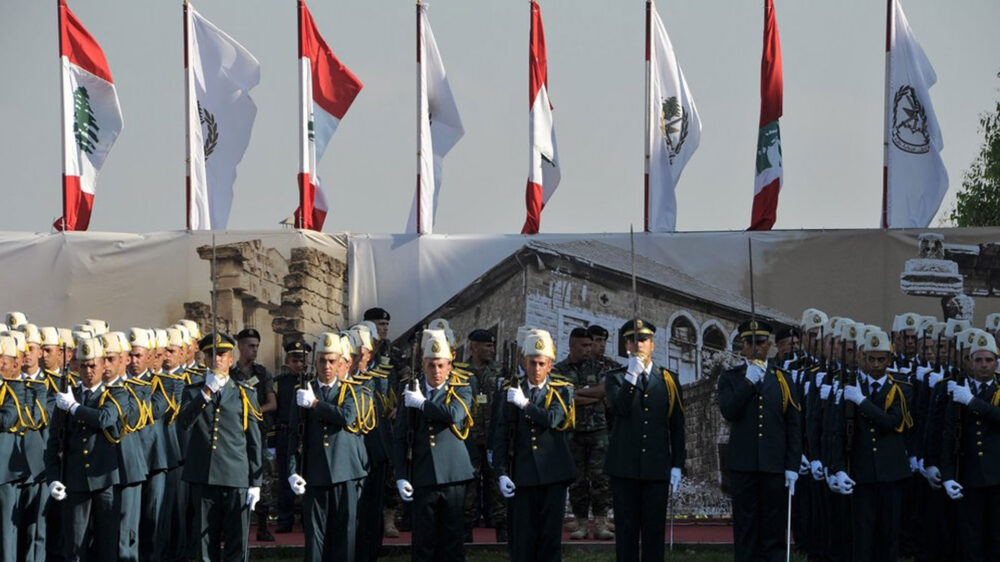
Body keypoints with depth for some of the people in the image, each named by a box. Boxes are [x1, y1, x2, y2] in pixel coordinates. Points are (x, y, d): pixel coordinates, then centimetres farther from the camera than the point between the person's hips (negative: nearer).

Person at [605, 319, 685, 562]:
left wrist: (677, 466, 3)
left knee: (654, 530, 2)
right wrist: (632, 375, -20)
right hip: (624, 467, -1)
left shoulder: (669, 380, 9)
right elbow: (619, 408, -14)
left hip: (657, 468, 1)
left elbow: (677, 427, 9)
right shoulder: (615, 378, 7)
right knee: (626, 528, 2)